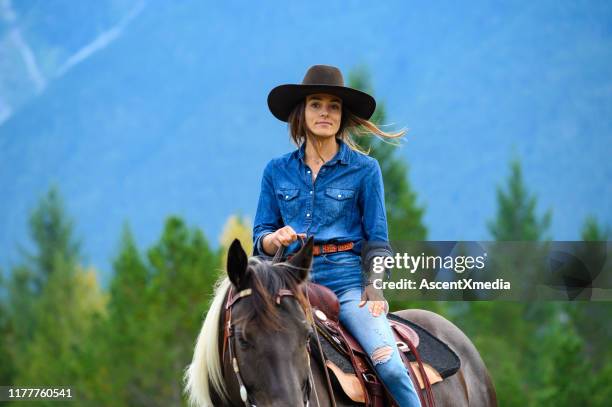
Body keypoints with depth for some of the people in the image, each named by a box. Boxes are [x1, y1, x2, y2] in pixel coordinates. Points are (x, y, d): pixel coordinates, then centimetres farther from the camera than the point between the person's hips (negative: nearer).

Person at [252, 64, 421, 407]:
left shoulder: (364, 169, 6)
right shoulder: (277, 171, 12)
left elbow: (377, 238, 7)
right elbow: (260, 238, 12)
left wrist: (375, 286, -9)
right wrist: (275, 238, -11)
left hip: (347, 279, -2)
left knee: (389, 364, -21)